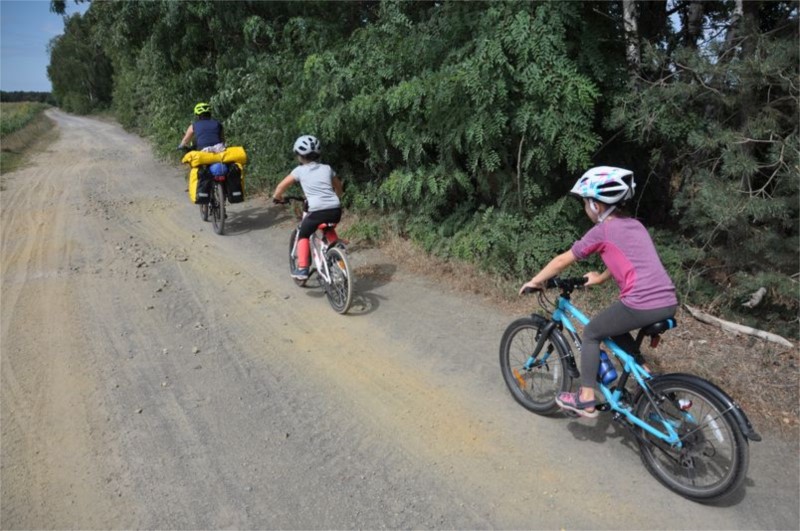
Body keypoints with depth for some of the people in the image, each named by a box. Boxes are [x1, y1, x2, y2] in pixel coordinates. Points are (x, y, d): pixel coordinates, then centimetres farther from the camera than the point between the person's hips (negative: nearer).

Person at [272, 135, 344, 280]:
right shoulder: (327, 168, 19)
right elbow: (338, 186, 32)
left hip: (317, 211, -4)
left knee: (303, 235, 19)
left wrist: (277, 197, 32)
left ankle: (302, 269, 11)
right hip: (335, 210, 4)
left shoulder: (300, 170, 11)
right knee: (329, 230, 36)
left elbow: (281, 186, 12)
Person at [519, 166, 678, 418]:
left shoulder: (601, 231, -2)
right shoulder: (635, 225, 19)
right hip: (669, 303, 8)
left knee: (592, 333, 13)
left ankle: (586, 399, 16)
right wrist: (600, 278, 47)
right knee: (615, 327, 31)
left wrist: (535, 282, 16)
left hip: (642, 305, -8)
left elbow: (562, 261, 4)